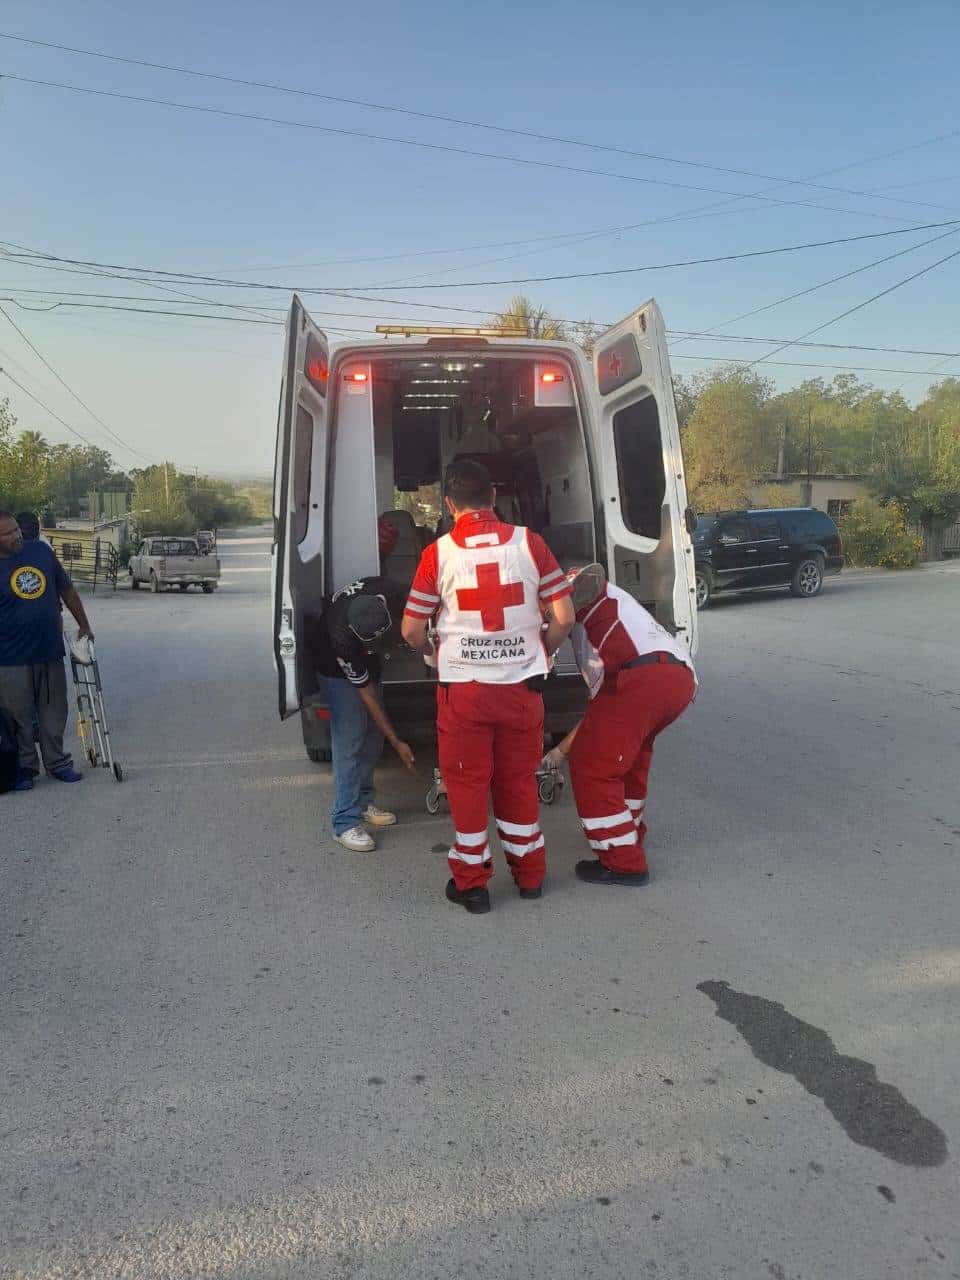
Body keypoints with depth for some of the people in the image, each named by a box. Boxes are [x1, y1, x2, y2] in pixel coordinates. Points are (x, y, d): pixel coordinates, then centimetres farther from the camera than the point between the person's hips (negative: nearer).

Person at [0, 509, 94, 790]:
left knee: (54, 713, 13)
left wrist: (84, 625, 15)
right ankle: (24, 767, 20)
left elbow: (67, 589, 13)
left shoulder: (41, 551, 4)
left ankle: (57, 762, 27)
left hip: (50, 651, 4)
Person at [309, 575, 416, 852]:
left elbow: (409, 614, -5)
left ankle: (362, 801, 21)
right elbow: (366, 693, -31)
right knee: (349, 741, -13)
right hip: (338, 668, -6)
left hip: (367, 662, 6)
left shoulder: (389, 594, -34)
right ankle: (345, 822, -8)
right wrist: (397, 743, -27)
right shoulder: (343, 637, -42)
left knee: (373, 735, 7)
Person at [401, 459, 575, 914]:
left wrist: (434, 652, 18)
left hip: (463, 687, -2)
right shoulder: (529, 542, -5)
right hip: (522, 685, 2)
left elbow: (412, 629, -3)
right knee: (518, 778, 17)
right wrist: (541, 651, 15)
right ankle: (529, 874, 30)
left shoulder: (439, 553, -7)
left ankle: (471, 882, 20)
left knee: (467, 783, 12)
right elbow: (563, 617, -4)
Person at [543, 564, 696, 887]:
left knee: (592, 765, 1)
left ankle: (623, 863, 4)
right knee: (630, 753, 32)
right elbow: (602, 703, 40)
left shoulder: (580, 590, 21)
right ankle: (629, 830, 44)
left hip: (641, 677, -9)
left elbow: (594, 574, -8)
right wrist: (563, 749, 43)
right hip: (683, 678, 9)